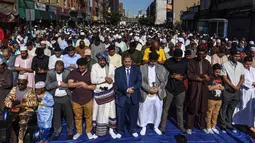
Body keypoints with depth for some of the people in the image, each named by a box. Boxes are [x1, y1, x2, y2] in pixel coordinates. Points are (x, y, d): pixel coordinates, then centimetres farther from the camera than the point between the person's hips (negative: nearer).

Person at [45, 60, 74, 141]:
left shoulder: (68, 72, -5)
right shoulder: (50, 73, -5)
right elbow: (47, 86, -13)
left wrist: (66, 85, -19)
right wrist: (58, 83, -19)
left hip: (66, 97, 0)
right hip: (55, 98, 0)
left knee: (69, 115, 9)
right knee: (56, 116, 12)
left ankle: (70, 132, 27)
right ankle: (57, 133, 30)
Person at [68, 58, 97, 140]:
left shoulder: (90, 73, -5)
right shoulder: (73, 72, -3)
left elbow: (94, 87, -5)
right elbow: (69, 84, -12)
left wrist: (85, 86, -14)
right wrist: (81, 83, -18)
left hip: (88, 100, -1)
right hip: (76, 100, 1)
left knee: (88, 117, 13)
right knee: (77, 117, 15)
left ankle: (88, 132, 31)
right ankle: (78, 132, 33)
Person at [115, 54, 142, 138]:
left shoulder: (137, 69, 5)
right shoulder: (118, 70, 3)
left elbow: (139, 81, -3)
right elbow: (118, 83, -7)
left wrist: (132, 88, -18)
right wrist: (127, 90, -18)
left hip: (134, 96, 1)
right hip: (122, 96, -1)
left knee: (133, 115, 11)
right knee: (121, 115, 7)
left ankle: (133, 130, 30)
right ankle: (120, 131, 25)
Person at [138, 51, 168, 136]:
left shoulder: (161, 68, 2)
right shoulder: (142, 68, -4)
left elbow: (164, 80, 1)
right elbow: (141, 81, -8)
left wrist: (158, 89, -11)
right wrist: (149, 89, -16)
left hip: (158, 94, 2)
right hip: (146, 94, -1)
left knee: (158, 111, 11)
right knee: (143, 111, 9)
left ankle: (156, 127, 32)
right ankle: (143, 127, 29)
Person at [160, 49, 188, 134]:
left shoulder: (185, 63, 1)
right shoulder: (168, 62, -7)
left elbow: (187, 74, 8)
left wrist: (182, 77, -12)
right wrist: (173, 76, -16)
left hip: (180, 88, 2)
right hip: (169, 88, -2)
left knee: (180, 108, 12)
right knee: (165, 108, 5)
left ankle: (181, 125, 26)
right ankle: (163, 126, 15)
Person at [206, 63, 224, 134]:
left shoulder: (220, 78, 11)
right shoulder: (210, 78, -7)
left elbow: (223, 88, 16)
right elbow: (209, 88, -15)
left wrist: (218, 87, -6)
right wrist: (217, 86, -5)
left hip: (219, 99, 6)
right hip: (211, 99, -5)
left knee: (215, 114, 12)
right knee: (209, 113, 2)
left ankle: (213, 127, 23)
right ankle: (208, 127, 12)